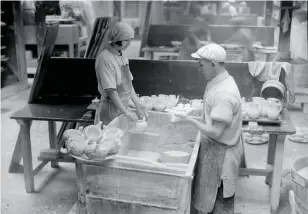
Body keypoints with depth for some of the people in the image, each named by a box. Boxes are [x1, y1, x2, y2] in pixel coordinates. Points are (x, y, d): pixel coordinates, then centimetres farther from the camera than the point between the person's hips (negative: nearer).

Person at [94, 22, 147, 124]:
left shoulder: (123, 57, 8)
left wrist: (138, 104, 4)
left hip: (123, 106, 8)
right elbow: (110, 90, -21)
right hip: (111, 108, -8)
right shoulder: (105, 59, -18)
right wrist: (126, 112, -21)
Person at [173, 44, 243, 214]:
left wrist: (190, 120, -19)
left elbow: (215, 132, -27)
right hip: (213, 148, 9)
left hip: (220, 153, -9)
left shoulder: (223, 94, -28)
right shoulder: (219, 82, 3)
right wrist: (196, 114, 4)